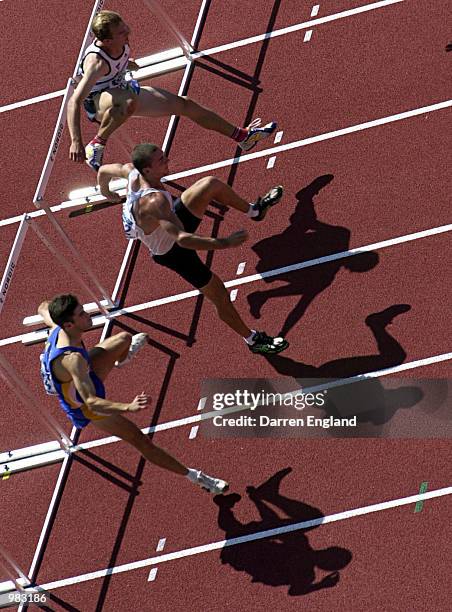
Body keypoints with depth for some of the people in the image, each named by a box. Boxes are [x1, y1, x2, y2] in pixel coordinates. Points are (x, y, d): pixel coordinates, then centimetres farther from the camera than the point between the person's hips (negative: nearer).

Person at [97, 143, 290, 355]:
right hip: (172, 252, -8)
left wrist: (106, 193, 23)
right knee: (219, 296, 4)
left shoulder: (133, 171, -22)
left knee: (211, 184, 8)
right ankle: (254, 340, 26)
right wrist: (224, 243, -61)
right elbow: (182, 239, -57)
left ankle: (254, 210, 36)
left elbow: (103, 171, 0)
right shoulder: (154, 202, -47)